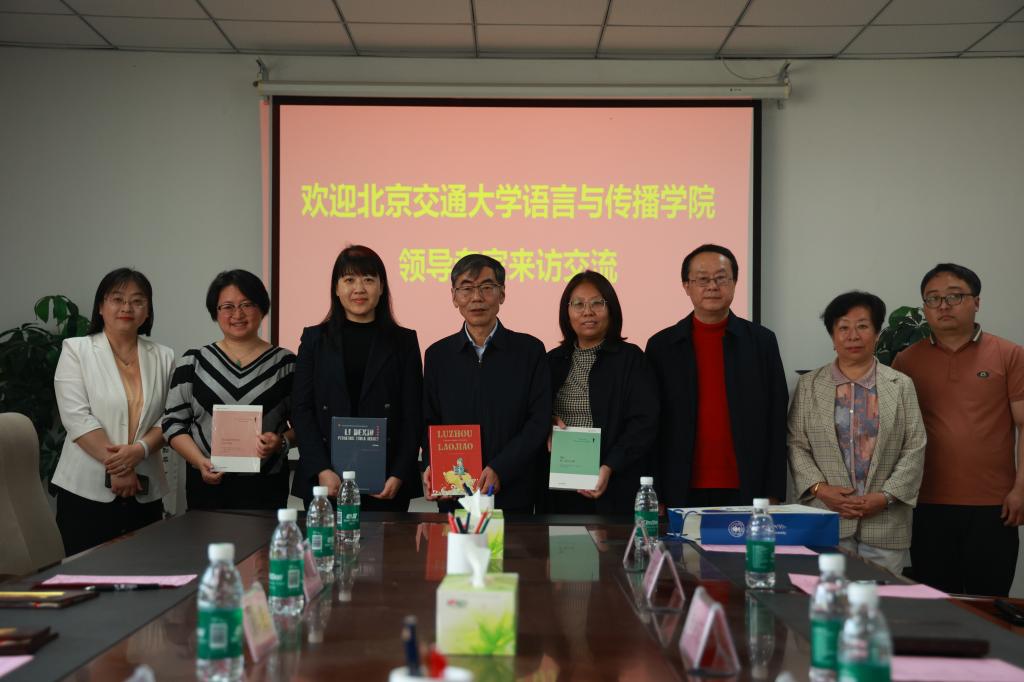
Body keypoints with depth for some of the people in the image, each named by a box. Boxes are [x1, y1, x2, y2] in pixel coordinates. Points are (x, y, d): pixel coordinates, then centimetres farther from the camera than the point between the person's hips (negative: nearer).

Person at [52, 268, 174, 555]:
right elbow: (77, 417, -8)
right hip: (87, 490, -3)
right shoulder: (76, 350, 1)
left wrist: (138, 450, -15)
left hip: (144, 493, 3)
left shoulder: (163, 357, 9)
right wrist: (115, 467, -15)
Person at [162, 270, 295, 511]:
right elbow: (173, 422, 5)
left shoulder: (285, 363, 4)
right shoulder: (194, 362, 7)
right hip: (208, 485, 1)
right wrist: (201, 462, -9)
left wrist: (282, 442, -14)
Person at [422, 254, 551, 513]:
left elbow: (539, 422, -5)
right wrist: (431, 466, -10)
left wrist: (499, 470, -16)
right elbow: (429, 423, 9)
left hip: (513, 495, -1)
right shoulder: (438, 355, 8)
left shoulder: (530, 350, 1)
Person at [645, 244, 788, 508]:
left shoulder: (762, 341, 5)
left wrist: (773, 494, 0)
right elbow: (651, 426, 4)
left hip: (745, 493, 0)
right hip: (682, 494, 0)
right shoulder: (661, 346, 4)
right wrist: (656, 500, -1)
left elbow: (776, 421, 4)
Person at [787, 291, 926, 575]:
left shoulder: (901, 385, 8)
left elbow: (914, 449, 4)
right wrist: (819, 488, -9)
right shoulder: (809, 385, 9)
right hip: (826, 520, 0)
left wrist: (886, 496, -7)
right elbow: (796, 445, 5)